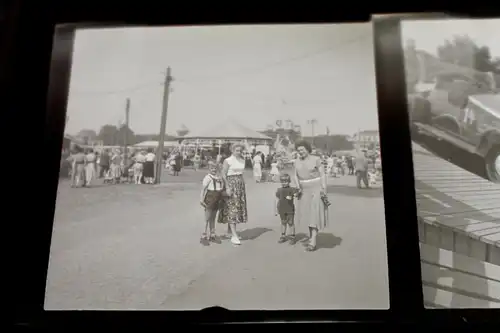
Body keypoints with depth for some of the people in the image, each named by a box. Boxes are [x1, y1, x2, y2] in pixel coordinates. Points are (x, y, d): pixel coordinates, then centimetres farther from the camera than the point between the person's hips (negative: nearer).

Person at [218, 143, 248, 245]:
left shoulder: (242, 160, 11)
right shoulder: (228, 161, -9)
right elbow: (223, 174, -13)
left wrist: (244, 187, 14)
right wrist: (227, 188, -19)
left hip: (240, 185, 7)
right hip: (231, 184, -7)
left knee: (239, 208, 8)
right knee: (232, 209, -10)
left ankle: (231, 230, 21)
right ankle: (234, 236, -12)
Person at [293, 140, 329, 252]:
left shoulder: (316, 160, -10)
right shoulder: (297, 162, 4)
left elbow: (323, 175, -9)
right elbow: (296, 176, 10)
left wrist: (324, 189, -17)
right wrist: (298, 187, -6)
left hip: (316, 189, -5)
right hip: (305, 191, 6)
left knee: (315, 214, -11)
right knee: (308, 214, 8)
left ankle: (313, 242, -12)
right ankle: (313, 239, 20)